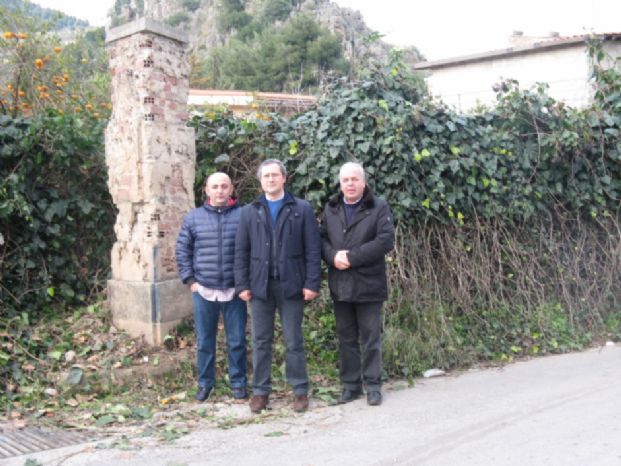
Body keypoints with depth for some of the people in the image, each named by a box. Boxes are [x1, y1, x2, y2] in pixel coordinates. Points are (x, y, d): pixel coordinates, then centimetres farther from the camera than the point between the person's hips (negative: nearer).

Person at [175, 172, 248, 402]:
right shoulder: (193, 217, 4)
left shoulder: (243, 216, -1)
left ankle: (238, 383, 21)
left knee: (237, 341, 7)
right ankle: (205, 383, 23)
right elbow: (182, 250, 8)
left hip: (234, 290, -1)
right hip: (203, 290, 1)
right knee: (204, 342, 9)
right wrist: (189, 280, 1)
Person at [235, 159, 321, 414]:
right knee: (261, 342, 8)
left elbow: (313, 249, -1)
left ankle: (300, 390, 15)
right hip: (260, 285, 2)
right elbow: (241, 251, 7)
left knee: (294, 342, 5)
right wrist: (242, 285, 0)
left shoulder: (302, 209, 3)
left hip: (291, 285, -2)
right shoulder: (249, 212, 10)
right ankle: (260, 391, 17)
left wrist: (312, 283, -8)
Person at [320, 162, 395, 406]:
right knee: (346, 338, 11)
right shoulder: (330, 209, 11)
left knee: (370, 338, 4)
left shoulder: (379, 207, -4)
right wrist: (333, 256, -13)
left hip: (368, 284, -4)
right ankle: (350, 385, 22)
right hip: (340, 285, 4)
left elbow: (386, 240, -14)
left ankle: (372, 385, 15)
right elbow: (321, 238, 9)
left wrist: (352, 257, -18)